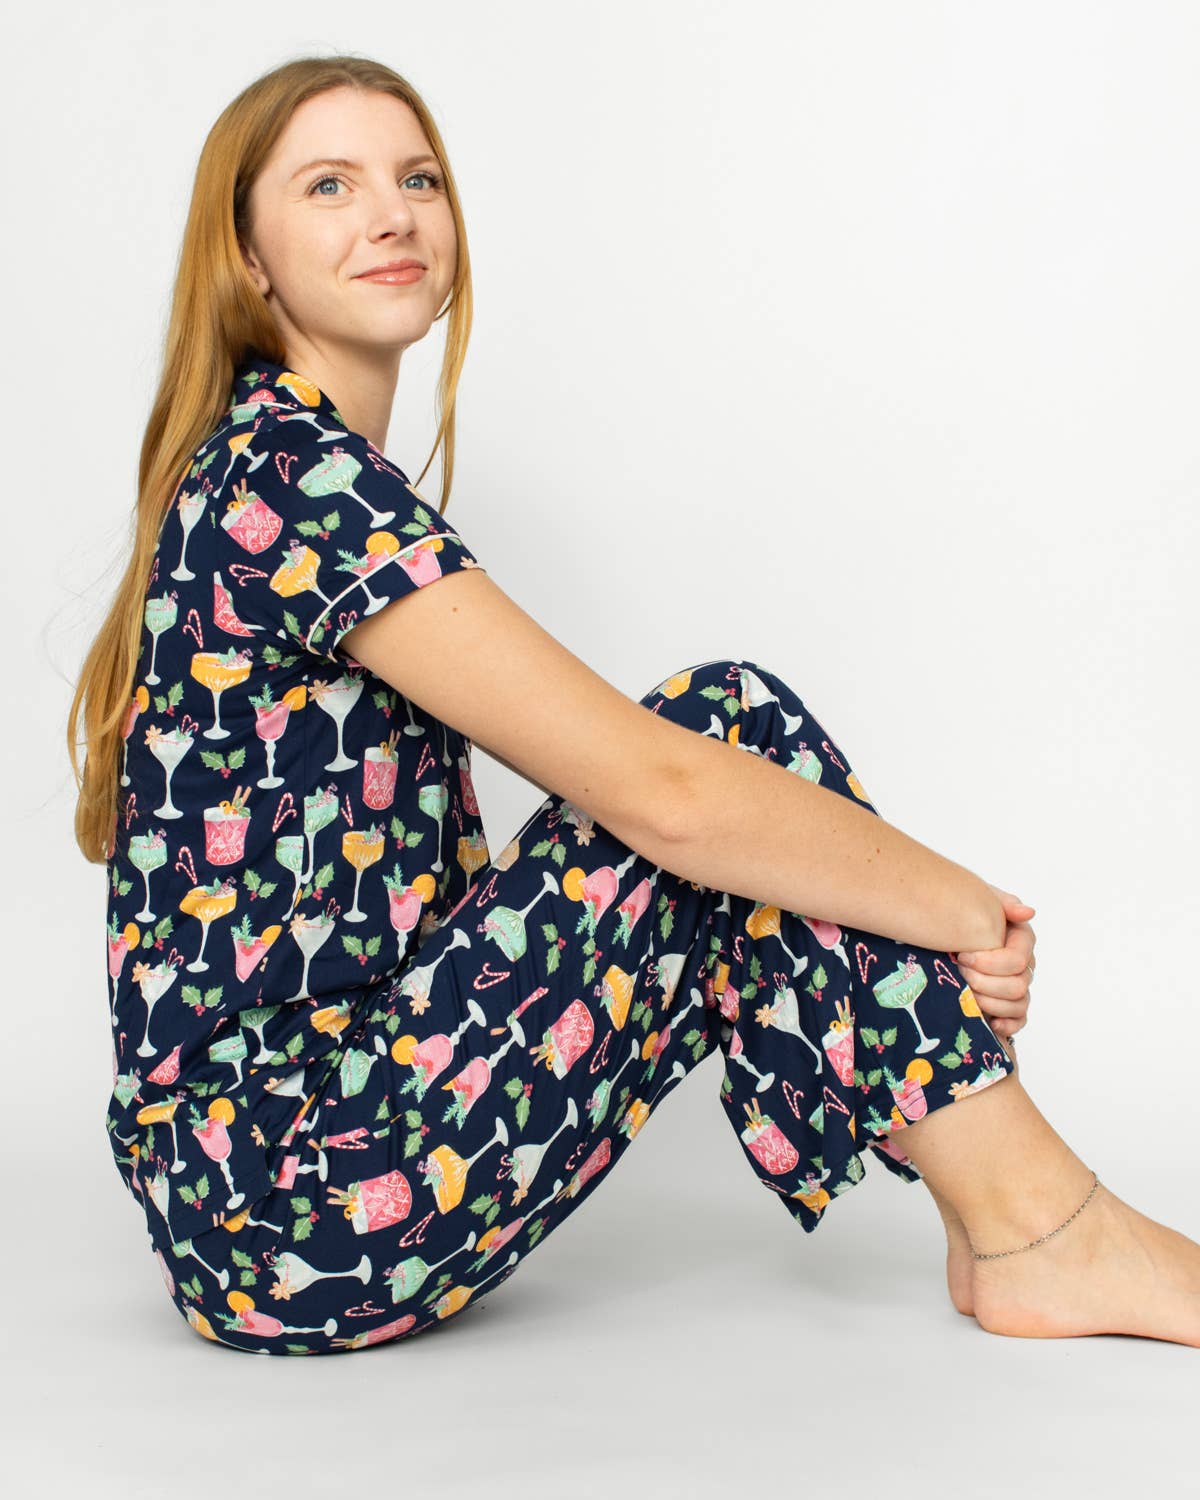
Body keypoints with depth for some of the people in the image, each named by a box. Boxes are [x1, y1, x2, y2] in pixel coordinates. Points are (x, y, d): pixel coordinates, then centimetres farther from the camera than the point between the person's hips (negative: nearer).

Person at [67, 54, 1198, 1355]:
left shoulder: (278, 467, 15)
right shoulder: (292, 470, -16)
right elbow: (660, 791, -21)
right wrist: (964, 912, -7)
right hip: (282, 1219, -9)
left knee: (736, 770, 4)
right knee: (733, 725, -11)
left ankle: (1013, 1215, 5)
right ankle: (1042, 1232, -2)